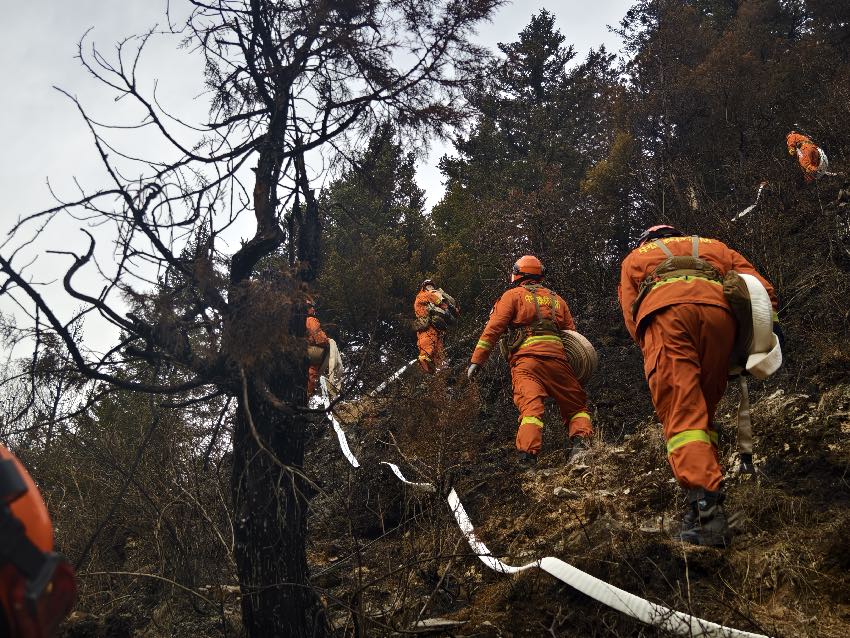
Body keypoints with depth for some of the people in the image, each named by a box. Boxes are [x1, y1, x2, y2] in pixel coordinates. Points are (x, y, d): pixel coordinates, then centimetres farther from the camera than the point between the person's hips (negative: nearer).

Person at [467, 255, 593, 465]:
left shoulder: (513, 295, 14)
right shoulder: (556, 299, 28)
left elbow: (493, 328, 3)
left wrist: (476, 360, 1)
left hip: (525, 358, -3)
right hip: (557, 357, 3)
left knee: (530, 408, -15)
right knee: (576, 406, 15)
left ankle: (527, 459, -30)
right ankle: (581, 445, -9)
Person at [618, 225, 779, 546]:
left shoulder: (634, 258, 37)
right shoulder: (715, 247, 40)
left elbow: (632, 317, 22)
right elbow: (762, 289, 25)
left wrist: (655, 353, 23)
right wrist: (769, 326, 20)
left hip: (664, 313, -2)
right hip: (719, 310, 2)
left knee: (681, 418, -10)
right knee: (704, 411, 14)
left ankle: (706, 509, -26)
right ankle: (708, 495, 2)